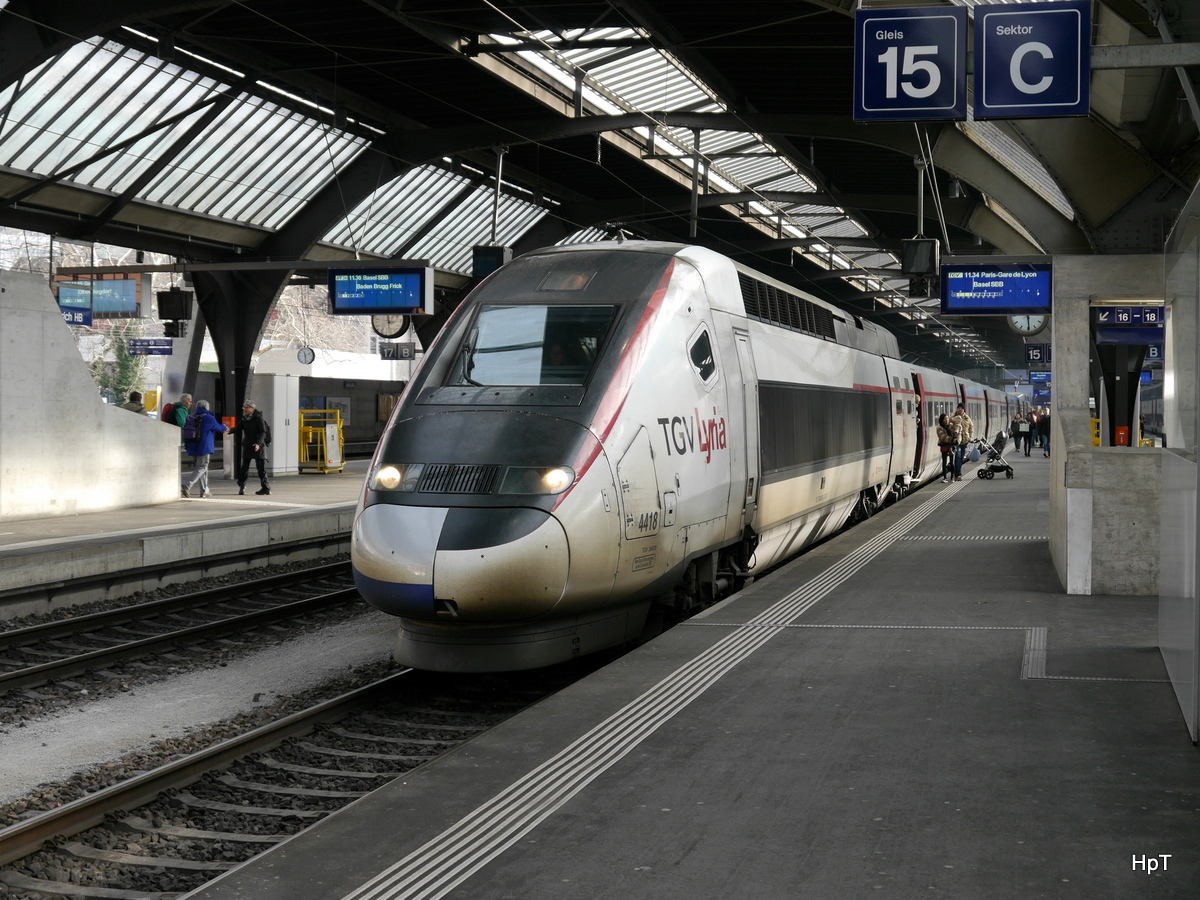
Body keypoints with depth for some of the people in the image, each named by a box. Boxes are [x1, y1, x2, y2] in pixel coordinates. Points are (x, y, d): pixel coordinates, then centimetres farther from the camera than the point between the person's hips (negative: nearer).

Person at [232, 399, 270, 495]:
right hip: (247, 446, 5)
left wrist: (258, 443, -24)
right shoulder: (244, 418, 10)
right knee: (244, 466, 4)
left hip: (258, 446, -5)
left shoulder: (258, 418, -8)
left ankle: (266, 488, 1)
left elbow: (262, 432, -12)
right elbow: (238, 429, 5)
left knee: (261, 467, -4)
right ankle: (241, 486, 19)